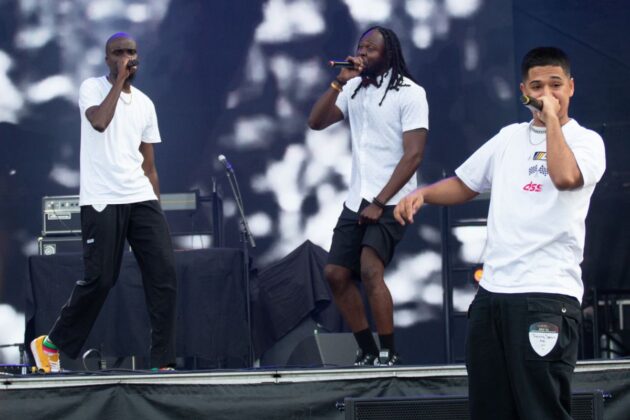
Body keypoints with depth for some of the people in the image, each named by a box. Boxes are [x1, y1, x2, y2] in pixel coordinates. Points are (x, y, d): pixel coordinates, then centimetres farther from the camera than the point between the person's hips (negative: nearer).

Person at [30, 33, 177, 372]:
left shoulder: (144, 103, 15)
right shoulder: (92, 88, 1)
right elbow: (99, 121, -22)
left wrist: (155, 213, 12)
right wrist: (120, 80, -13)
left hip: (141, 198, 5)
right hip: (101, 201, -5)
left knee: (164, 272, -8)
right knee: (99, 279, -8)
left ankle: (162, 362, -6)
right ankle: (51, 344, 13)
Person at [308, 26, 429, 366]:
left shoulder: (409, 93, -9)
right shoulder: (355, 88, 10)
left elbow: (413, 155, -14)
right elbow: (315, 122, 4)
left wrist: (380, 203, -17)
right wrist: (338, 83, -8)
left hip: (390, 202, -7)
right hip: (356, 200, 7)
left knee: (370, 270, -22)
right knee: (336, 273, 3)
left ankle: (389, 354, -15)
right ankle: (367, 352, 12)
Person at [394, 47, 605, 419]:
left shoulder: (585, 141, 1)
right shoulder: (510, 138, 19)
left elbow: (565, 177, -22)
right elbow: (464, 185, 27)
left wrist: (552, 118, -12)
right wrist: (421, 195, 8)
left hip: (547, 295, -6)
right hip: (492, 292, 6)